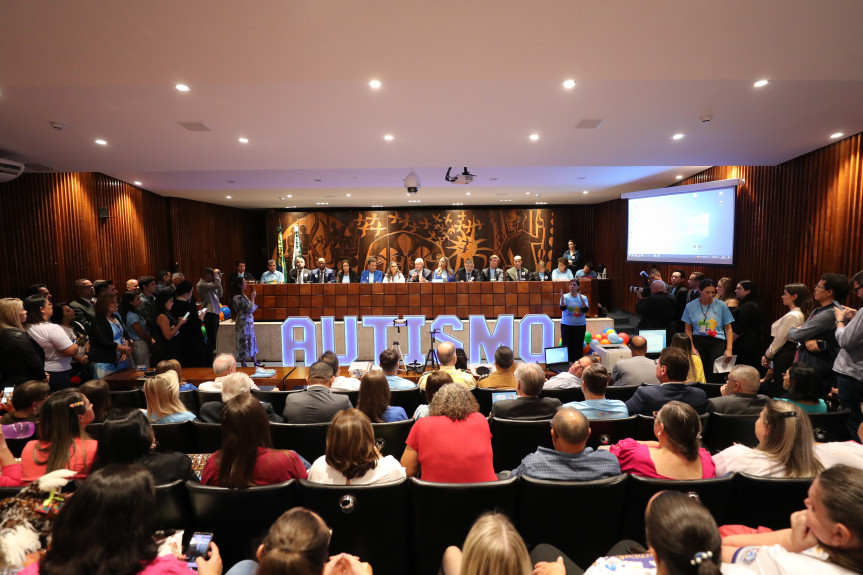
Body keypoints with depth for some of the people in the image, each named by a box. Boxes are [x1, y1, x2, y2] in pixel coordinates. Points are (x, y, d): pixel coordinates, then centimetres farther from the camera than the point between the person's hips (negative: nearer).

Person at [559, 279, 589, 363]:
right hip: (566, 325, -1)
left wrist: (582, 300, -24)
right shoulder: (565, 297, 0)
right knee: (567, 344, 0)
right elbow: (563, 308, -16)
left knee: (578, 345, 2)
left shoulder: (583, 297, 4)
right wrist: (562, 298, -31)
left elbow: (585, 310, -9)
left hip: (580, 325, 1)